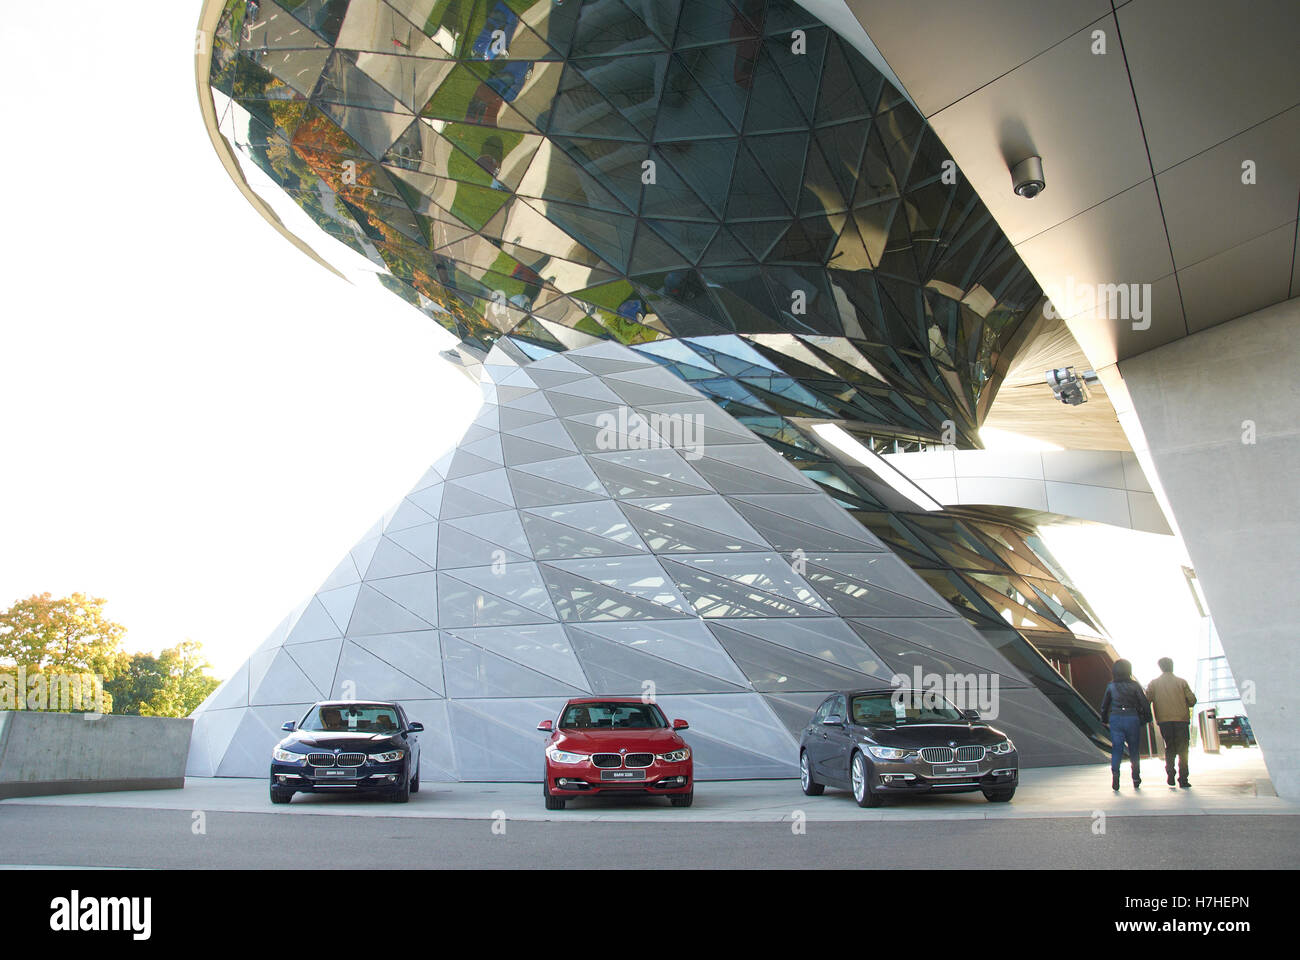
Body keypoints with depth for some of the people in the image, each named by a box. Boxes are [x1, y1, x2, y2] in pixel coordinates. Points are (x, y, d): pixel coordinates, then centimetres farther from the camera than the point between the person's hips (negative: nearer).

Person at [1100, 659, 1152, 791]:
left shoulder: (1111, 686, 3)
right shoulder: (1134, 685, -3)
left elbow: (1104, 705, 10)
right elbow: (1144, 703, -5)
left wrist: (1104, 720, 22)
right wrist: (1147, 718, 8)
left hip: (1115, 719, 1)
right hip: (1132, 718, -1)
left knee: (1116, 748, -1)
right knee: (1134, 748, 13)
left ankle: (1115, 773, -24)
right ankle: (1136, 778, 20)